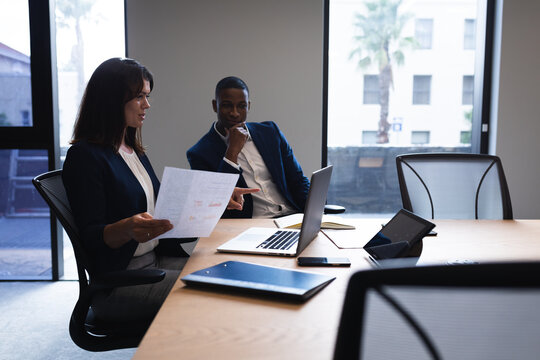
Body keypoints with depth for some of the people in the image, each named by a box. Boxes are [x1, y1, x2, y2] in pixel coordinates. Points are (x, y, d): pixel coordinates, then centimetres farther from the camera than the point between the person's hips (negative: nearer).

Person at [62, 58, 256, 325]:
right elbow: (91, 237, -15)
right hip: (119, 278, -8)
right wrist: (127, 229, -36)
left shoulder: (134, 150, 15)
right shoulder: (85, 156, -12)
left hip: (158, 259, 8)